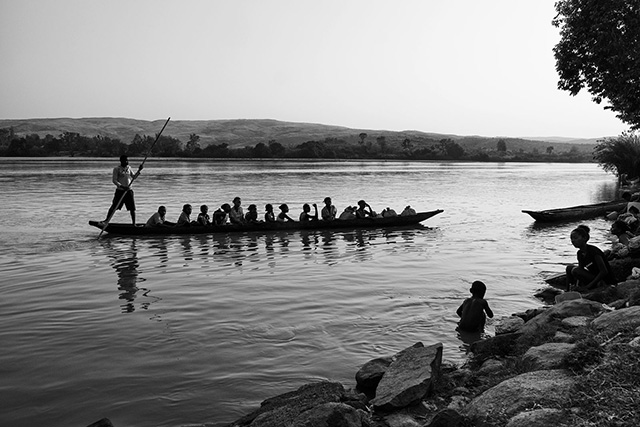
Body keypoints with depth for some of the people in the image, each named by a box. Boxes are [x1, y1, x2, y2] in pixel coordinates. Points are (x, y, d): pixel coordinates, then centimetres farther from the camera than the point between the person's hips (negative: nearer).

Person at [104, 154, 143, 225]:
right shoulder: (117, 169, -4)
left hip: (128, 191, 4)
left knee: (132, 208, 2)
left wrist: (139, 171, 2)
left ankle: (134, 223, 10)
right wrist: (122, 186, -23)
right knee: (114, 207, -2)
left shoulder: (129, 168, 10)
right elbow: (114, 180, -10)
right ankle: (107, 220, 10)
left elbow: (133, 177, 16)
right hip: (120, 191, -4)